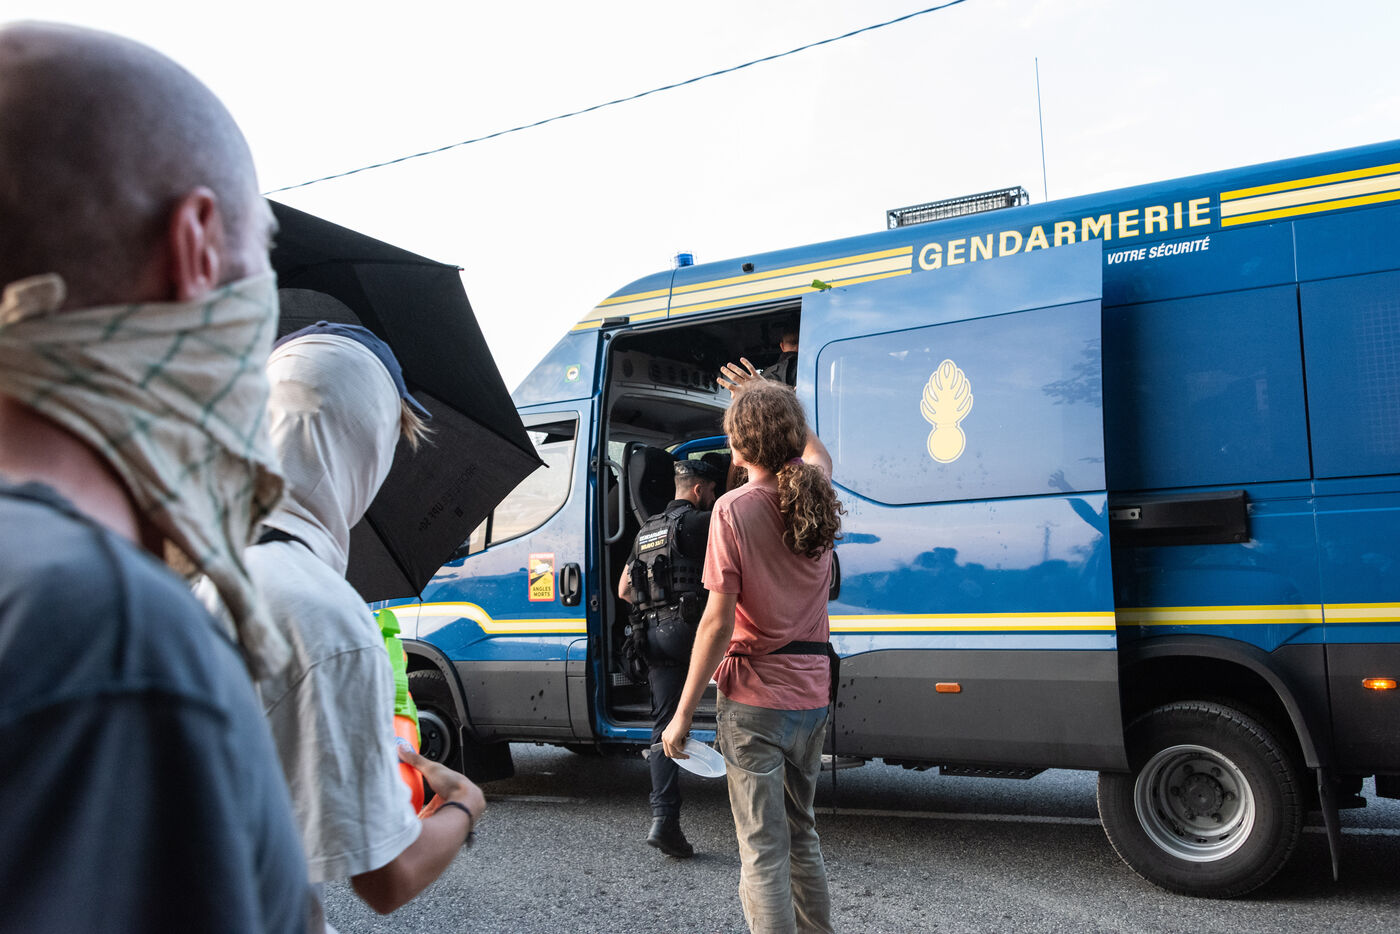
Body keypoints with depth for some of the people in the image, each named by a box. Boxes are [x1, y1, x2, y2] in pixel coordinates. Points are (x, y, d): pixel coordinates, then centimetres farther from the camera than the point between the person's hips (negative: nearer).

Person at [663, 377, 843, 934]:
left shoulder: (734, 509, -14)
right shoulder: (816, 494, 3)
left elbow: (718, 623, -17)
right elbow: (817, 453, 30)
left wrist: (683, 714, -10)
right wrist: (770, 399, 38)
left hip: (755, 699, -6)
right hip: (812, 694, 7)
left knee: (763, 851, 0)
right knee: (801, 834, 22)